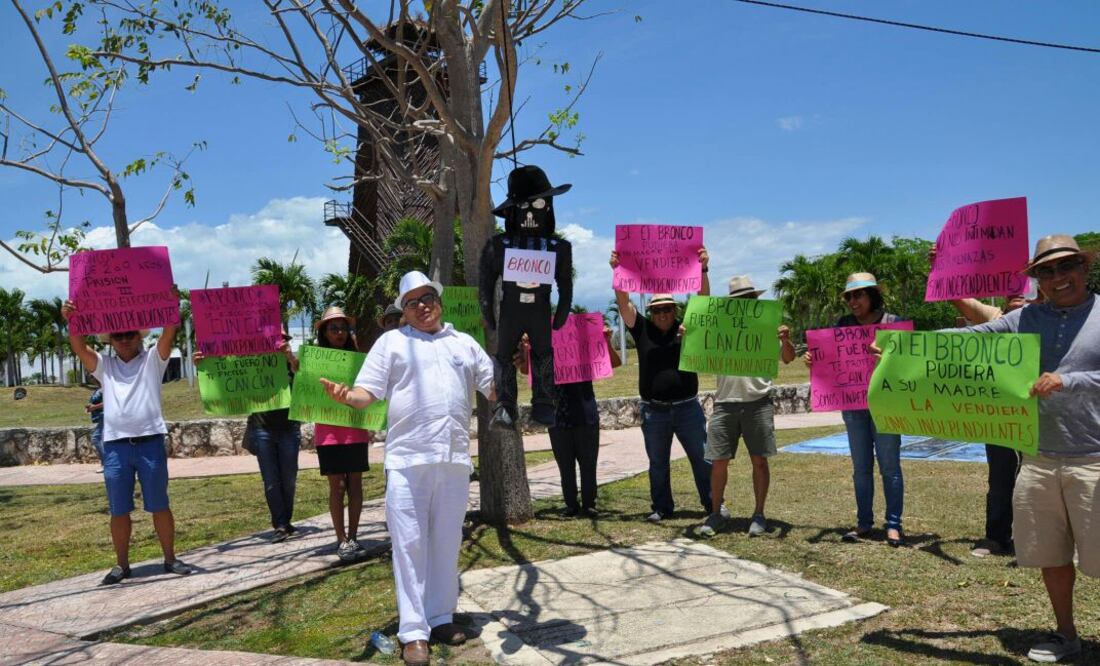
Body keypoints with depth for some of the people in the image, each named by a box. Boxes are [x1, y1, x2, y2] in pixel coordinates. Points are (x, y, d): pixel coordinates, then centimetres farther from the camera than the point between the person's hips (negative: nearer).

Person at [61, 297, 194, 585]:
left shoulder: (153, 360, 9)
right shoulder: (104, 366, 14)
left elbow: (169, 332, -5)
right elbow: (79, 347, 0)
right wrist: (71, 321, -17)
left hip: (150, 443, -2)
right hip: (115, 446, 2)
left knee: (159, 506, 5)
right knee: (119, 510, 7)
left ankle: (170, 559, 15)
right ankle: (121, 564, 19)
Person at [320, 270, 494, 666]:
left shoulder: (465, 343, 18)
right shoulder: (391, 341, 10)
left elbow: (496, 391, 16)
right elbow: (366, 394, 2)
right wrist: (345, 396, -20)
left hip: (455, 459, 3)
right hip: (407, 458, -2)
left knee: (446, 542, 10)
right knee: (409, 543, -1)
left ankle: (441, 617, 23)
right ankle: (414, 632, 6)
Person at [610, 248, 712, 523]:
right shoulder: (643, 330, 2)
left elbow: (703, 300, -7)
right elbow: (624, 302, -7)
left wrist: (703, 269, -20)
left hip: (688, 407, 0)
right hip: (654, 411, 1)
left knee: (702, 458, 7)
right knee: (658, 463, 11)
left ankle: (712, 503, 19)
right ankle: (661, 507, 23)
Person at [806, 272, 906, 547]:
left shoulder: (893, 322, -3)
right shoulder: (843, 324, 7)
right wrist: (812, 360, -15)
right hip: (852, 405, 4)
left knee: (889, 465, 2)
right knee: (861, 467, 10)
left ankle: (893, 524, 9)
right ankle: (864, 522, 19)